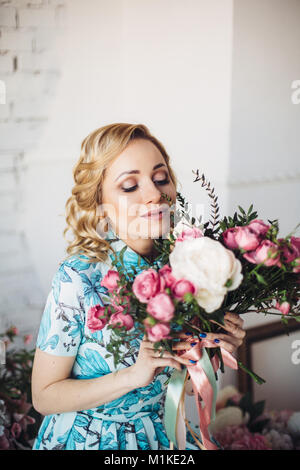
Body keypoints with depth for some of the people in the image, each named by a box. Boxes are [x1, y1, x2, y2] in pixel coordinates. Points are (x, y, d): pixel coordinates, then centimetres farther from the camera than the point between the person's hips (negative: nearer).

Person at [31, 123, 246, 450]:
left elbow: (182, 383, 0)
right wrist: (133, 376, -28)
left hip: (162, 434, 5)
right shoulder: (77, 279, -25)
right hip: (88, 439, -4)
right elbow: (44, 396, -17)